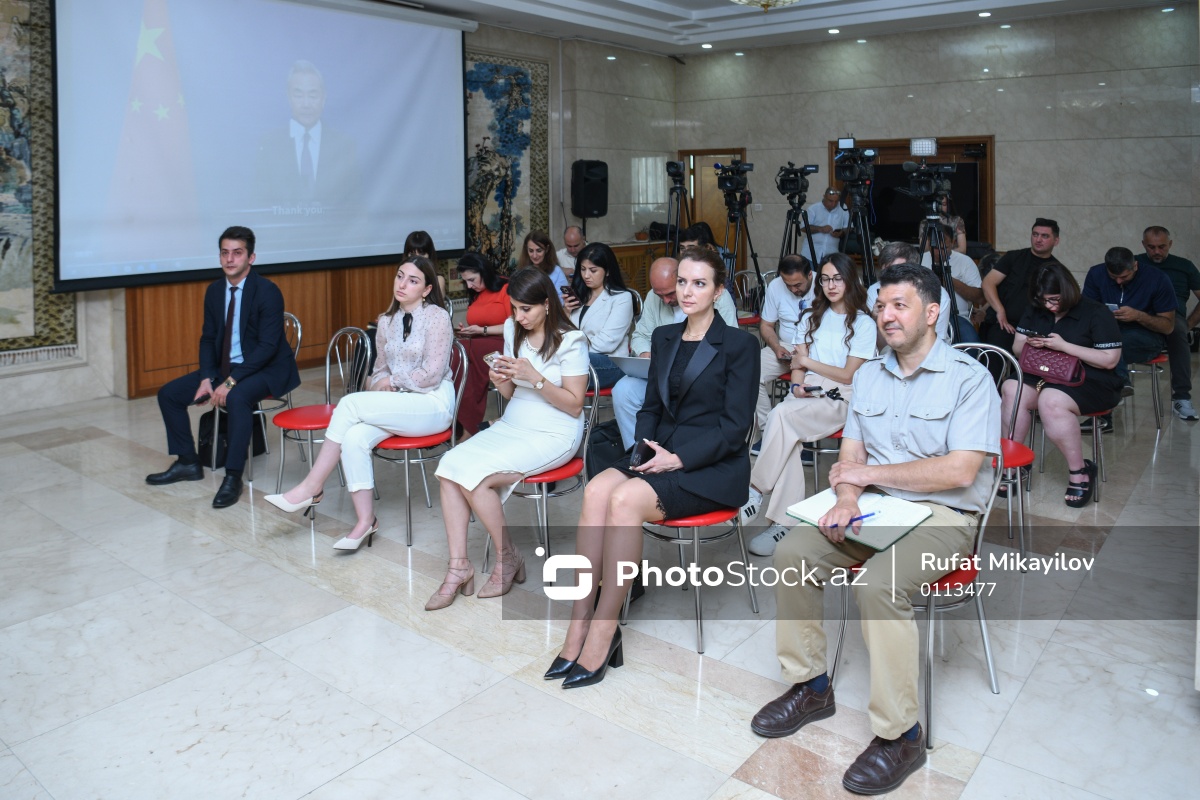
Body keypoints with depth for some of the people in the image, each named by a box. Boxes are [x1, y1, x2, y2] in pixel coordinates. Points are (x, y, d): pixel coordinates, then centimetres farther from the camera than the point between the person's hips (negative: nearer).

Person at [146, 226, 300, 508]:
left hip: (265, 369, -8)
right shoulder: (214, 291, 5)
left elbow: (268, 346, -22)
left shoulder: (267, 291, -16)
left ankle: (233, 477, -27)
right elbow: (208, 338, 9)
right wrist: (206, 378, -8)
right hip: (224, 367, 8)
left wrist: (231, 382, -27)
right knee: (168, 394, 3)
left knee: (237, 398, -37)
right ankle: (187, 463, 16)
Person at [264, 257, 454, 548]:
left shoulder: (437, 317, -7)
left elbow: (432, 375, -12)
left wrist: (393, 380, -3)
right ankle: (365, 520, -19)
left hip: (433, 404, -6)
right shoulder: (387, 321, 13)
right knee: (354, 437, -26)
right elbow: (380, 370, 20)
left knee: (350, 403, -24)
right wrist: (377, 385, -2)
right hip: (398, 404, 6)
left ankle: (312, 488, -13)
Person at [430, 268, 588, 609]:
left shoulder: (570, 341, -10)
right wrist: (500, 380, -8)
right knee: (450, 465, -18)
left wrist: (534, 377, -21)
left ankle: (507, 557, -3)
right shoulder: (513, 330, 9)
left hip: (554, 435, -7)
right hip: (511, 425, 7)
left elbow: (574, 405, -11)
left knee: (474, 475, -25)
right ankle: (458, 564, -13)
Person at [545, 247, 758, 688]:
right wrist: (644, 444, -3)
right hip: (661, 453, 5)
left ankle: (602, 632, -22)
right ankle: (579, 625, -24)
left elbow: (735, 426, -9)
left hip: (713, 468, -5)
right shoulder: (664, 338, 15)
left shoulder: (740, 344, -3)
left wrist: (679, 458, -17)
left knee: (626, 499, -31)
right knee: (596, 489, -26)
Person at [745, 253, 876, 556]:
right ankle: (783, 522, -31)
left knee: (780, 415, -34)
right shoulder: (812, 318, 22)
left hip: (839, 398, -4)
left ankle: (756, 489, -27)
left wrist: (808, 362, 2)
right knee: (787, 436, -30)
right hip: (807, 392, 4)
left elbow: (848, 375, -1)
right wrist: (797, 385, -7)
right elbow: (798, 363, 14)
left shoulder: (863, 323, 6)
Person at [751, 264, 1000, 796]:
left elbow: (960, 471, -18)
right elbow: (851, 454, 9)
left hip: (942, 516, -6)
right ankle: (810, 687, 4)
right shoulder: (869, 375, 13)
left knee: (878, 583, -32)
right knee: (791, 556, -13)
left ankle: (899, 735, -15)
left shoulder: (969, 379, -8)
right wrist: (847, 498, -14)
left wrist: (869, 473, -11)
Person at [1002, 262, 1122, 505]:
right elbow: (1017, 346, 16)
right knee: (1011, 389, -27)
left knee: (1050, 400, -37)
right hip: (1045, 375, 5)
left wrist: (1064, 346, -18)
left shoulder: (1095, 313, -7)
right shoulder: (1036, 311, 11)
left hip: (1091, 382, -5)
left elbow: (1109, 359, -13)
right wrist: (1029, 344, -10)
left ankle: (1080, 470, -18)